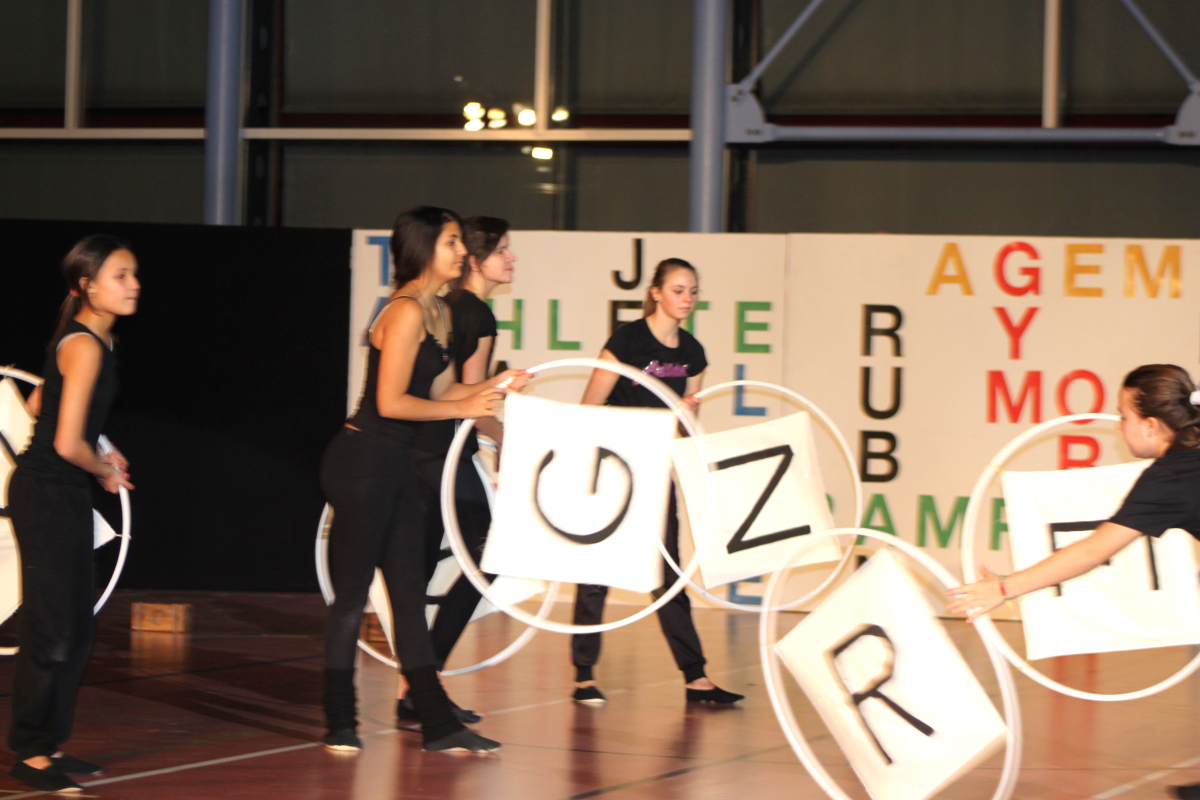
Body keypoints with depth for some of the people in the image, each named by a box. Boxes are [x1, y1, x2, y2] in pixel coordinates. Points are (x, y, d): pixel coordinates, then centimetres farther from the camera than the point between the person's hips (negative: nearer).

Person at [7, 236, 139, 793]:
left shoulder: (94, 338, 11)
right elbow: (68, 444, -22)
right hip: (45, 492, -10)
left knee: (77, 628, 12)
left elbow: (39, 404, 23)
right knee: (50, 628, -5)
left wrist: (101, 451, 16)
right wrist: (106, 471, -3)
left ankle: (49, 743, 20)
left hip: (66, 494, 10)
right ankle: (29, 753, 3)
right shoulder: (84, 346, -18)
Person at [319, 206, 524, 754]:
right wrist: (463, 408, -14)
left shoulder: (437, 313, 13)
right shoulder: (407, 312, -17)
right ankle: (339, 725, 8)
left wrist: (490, 387, 2)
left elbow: (437, 391, 17)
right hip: (362, 462, -10)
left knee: (409, 594, 10)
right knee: (351, 593, 0)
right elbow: (391, 402, -21)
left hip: (395, 464, 10)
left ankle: (437, 724, 14)